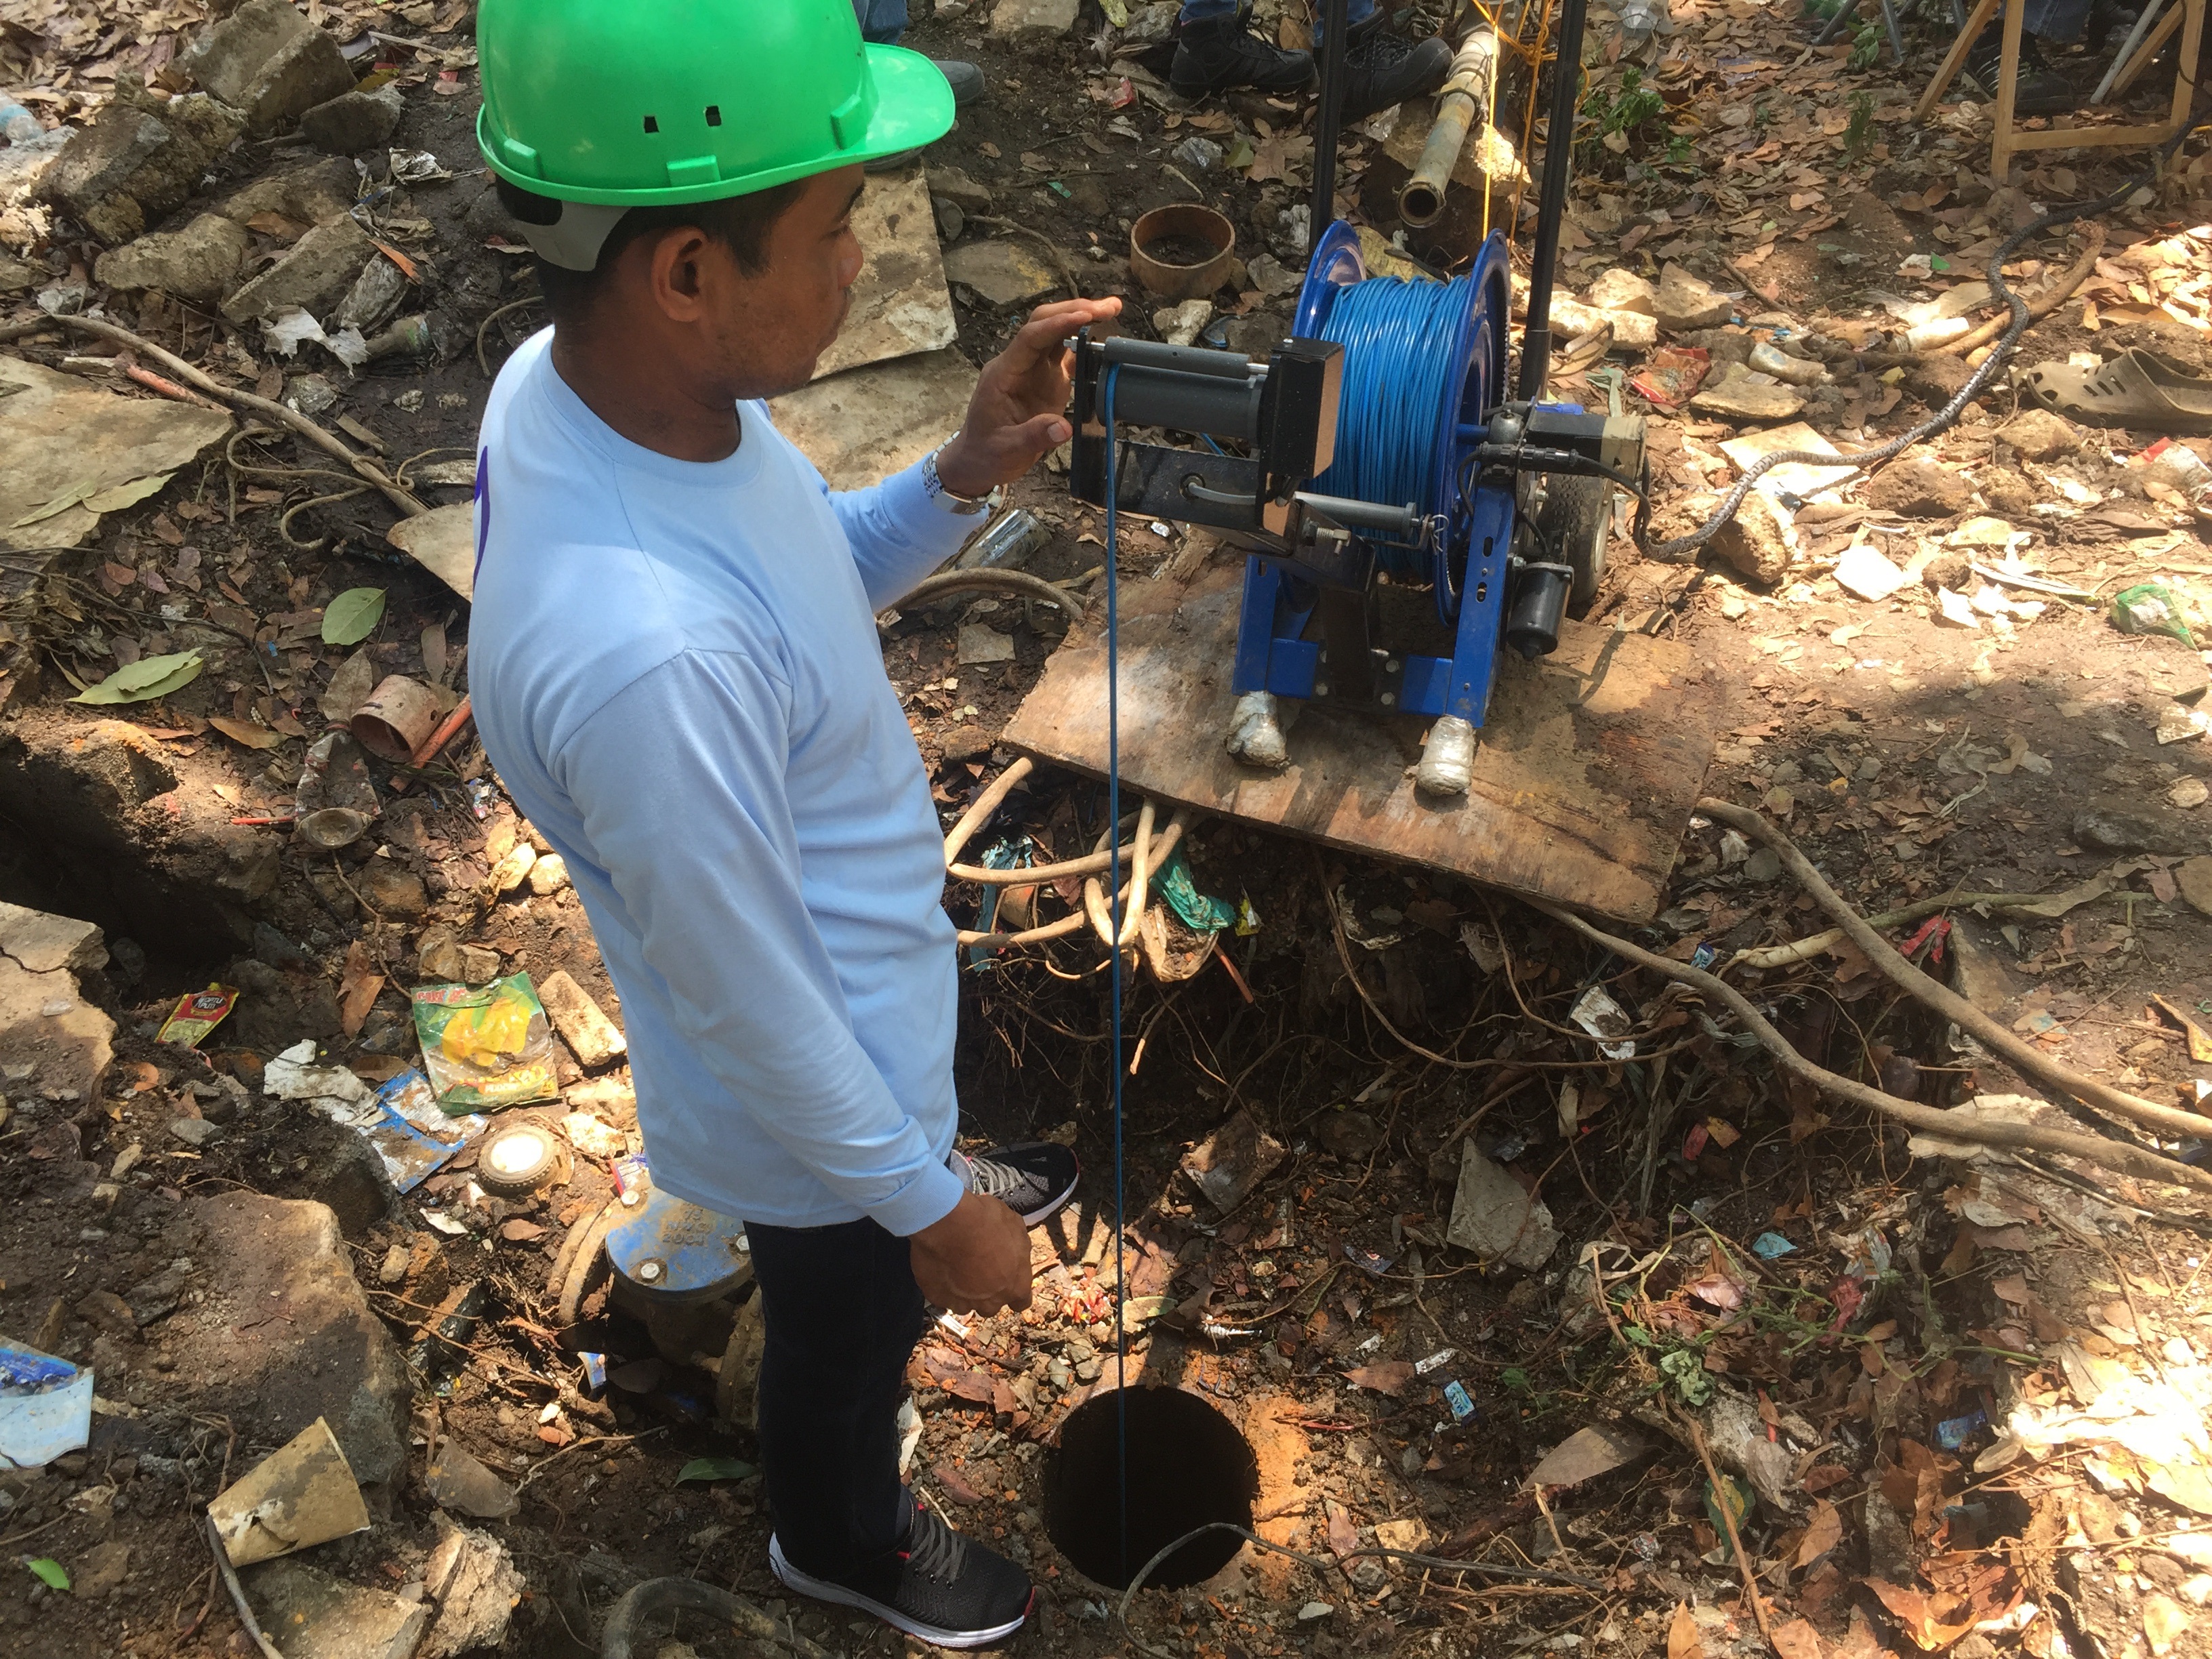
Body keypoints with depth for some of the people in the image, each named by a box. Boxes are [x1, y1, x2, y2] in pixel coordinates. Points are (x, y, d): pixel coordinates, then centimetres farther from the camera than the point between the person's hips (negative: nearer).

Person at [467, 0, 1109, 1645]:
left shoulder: (585, 372, -17)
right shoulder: (643, 650, -43)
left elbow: (818, 591, 1)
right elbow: (756, 1013, -29)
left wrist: (964, 475, -16)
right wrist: (929, 1215, -14)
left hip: (862, 989, 6)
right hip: (807, 1100, -6)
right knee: (854, 1327, 25)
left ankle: (930, 1166, 73)